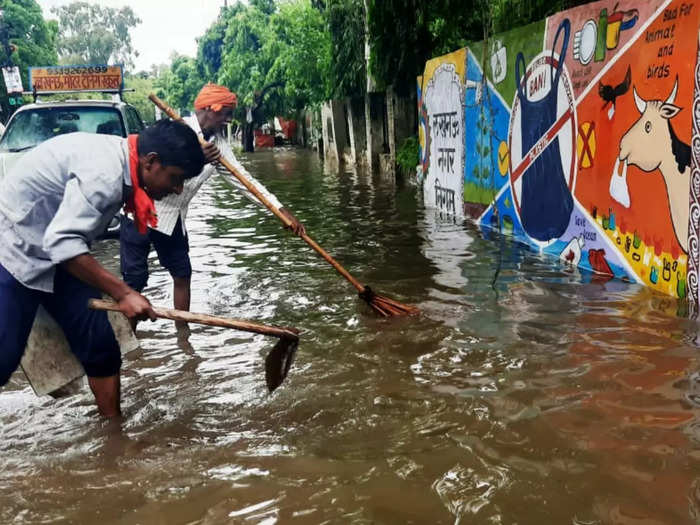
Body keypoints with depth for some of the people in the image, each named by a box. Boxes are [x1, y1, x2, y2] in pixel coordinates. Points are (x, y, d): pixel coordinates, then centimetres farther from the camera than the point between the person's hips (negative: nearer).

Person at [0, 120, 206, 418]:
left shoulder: (120, 159, 1)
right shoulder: (105, 171, -28)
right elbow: (61, 241, -35)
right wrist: (123, 293, -32)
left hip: (56, 258, 9)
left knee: (99, 348, 2)